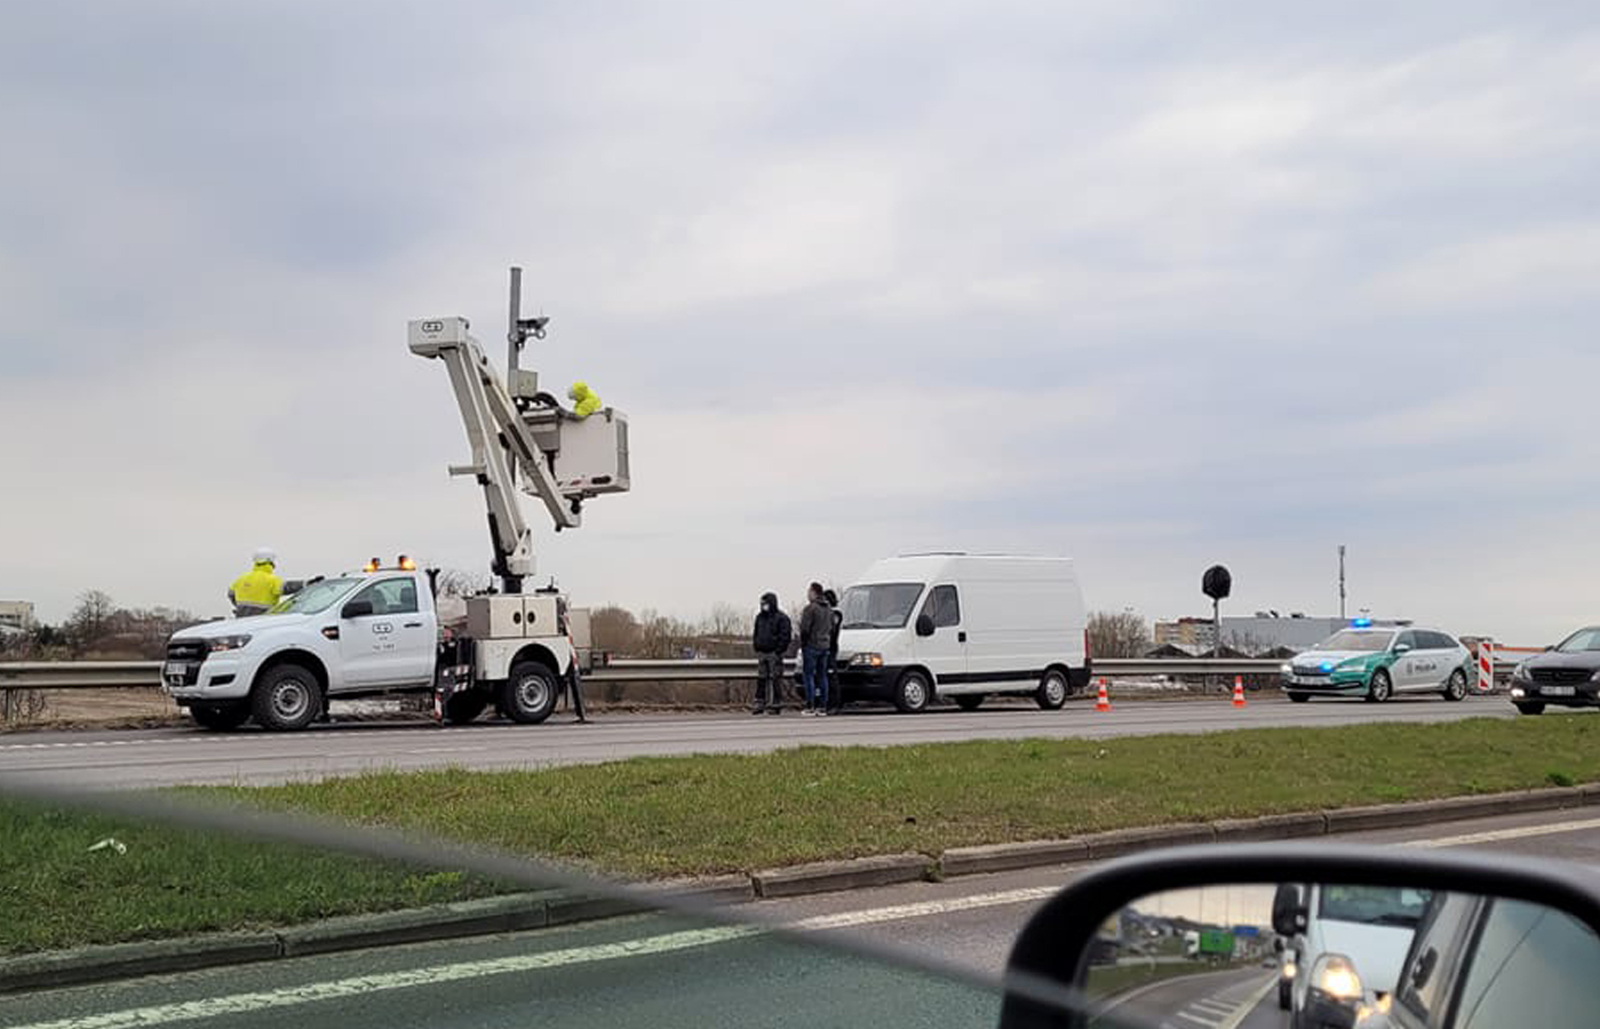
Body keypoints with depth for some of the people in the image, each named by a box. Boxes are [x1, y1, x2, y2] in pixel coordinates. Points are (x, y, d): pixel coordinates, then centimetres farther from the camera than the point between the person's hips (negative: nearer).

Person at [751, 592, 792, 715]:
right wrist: (756, 647, 12)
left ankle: (777, 704, 0)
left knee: (775, 679, -4)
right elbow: (756, 634, 23)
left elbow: (785, 636, -11)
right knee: (761, 679, 6)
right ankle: (759, 703, 9)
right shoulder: (760, 617, 15)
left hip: (774, 653, -7)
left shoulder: (781, 618, -7)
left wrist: (778, 651, -15)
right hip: (762, 653, 7)